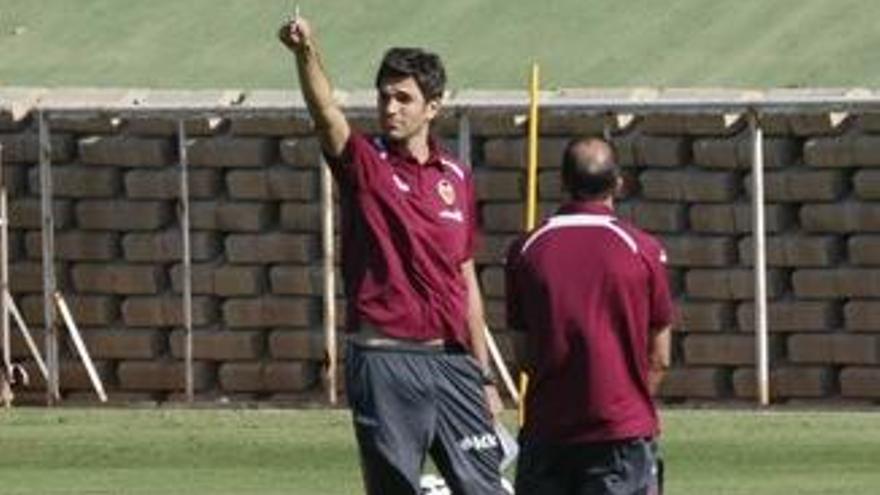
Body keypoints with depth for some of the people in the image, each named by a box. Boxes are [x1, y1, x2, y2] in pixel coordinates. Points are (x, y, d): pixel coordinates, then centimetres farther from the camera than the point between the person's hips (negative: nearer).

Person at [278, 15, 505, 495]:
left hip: (451, 360, 4)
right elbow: (326, 114, -21)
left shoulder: (456, 177, 12)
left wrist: (483, 374, 16)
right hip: (384, 361, -3)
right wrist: (306, 54, -41)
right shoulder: (364, 164, 1)